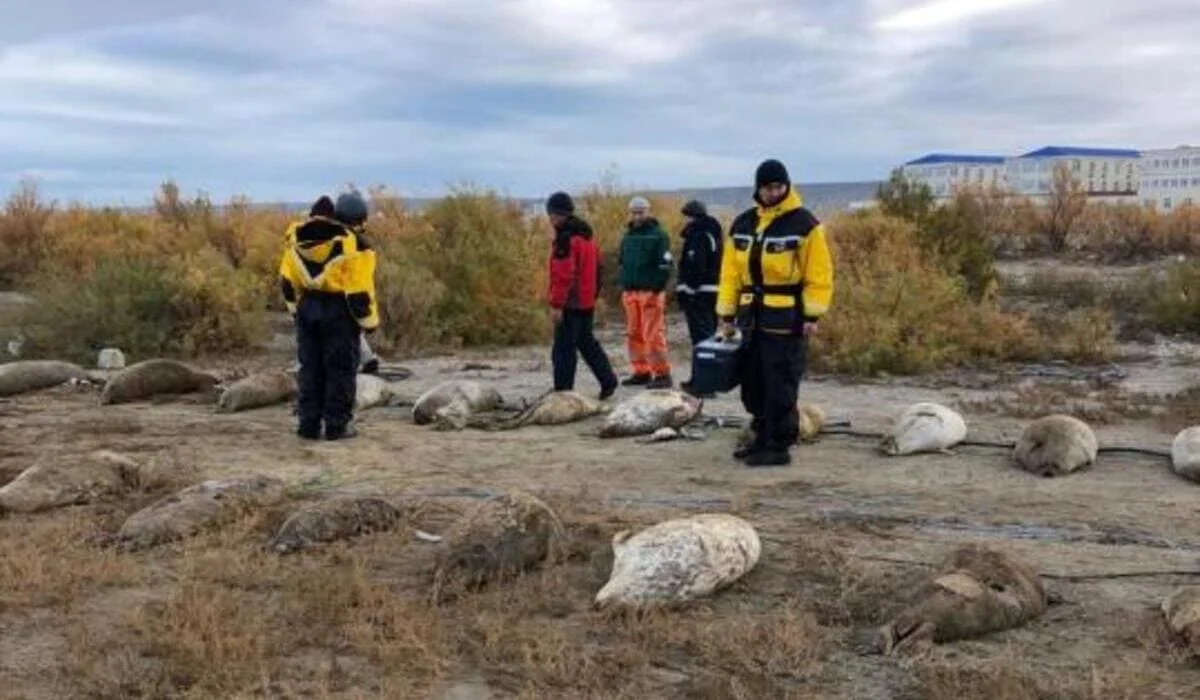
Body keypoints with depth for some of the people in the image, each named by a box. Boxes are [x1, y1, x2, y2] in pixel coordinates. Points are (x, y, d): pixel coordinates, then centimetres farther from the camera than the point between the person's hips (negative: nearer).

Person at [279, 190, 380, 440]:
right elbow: (359, 292, -16)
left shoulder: (298, 237, 3)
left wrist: (296, 308, 20)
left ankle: (309, 424, 15)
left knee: (310, 368, 14)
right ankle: (337, 425, 8)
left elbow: (287, 281, 8)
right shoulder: (354, 245, -15)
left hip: (307, 308, 5)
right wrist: (369, 321, -2)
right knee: (340, 370, 6)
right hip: (339, 311, -5)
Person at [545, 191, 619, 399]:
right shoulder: (586, 234, 14)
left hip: (571, 302, -9)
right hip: (587, 301, 10)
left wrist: (556, 304, -20)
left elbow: (563, 275, -21)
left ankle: (562, 392, -3)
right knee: (587, 341, 21)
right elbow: (596, 267, 20)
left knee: (564, 349, -5)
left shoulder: (566, 238, -16)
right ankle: (608, 379, 22)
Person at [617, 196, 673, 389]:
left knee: (653, 335, -10)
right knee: (634, 334, 7)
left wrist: (657, 288, -16)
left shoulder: (658, 235, -3)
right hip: (630, 292, 7)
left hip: (651, 292, -7)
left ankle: (662, 374, -6)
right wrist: (624, 287, 15)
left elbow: (665, 264, -9)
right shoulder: (628, 236, 18)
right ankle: (641, 372, 16)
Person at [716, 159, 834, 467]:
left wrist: (812, 315, -13)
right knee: (753, 384, 13)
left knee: (780, 388, -4)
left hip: (787, 321, -6)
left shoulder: (804, 224, -6)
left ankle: (779, 446, 4)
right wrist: (727, 315, 9)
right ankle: (762, 438, 26)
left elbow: (819, 274, -8)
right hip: (752, 318, 6)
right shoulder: (742, 224, 10)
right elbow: (731, 273, 12)